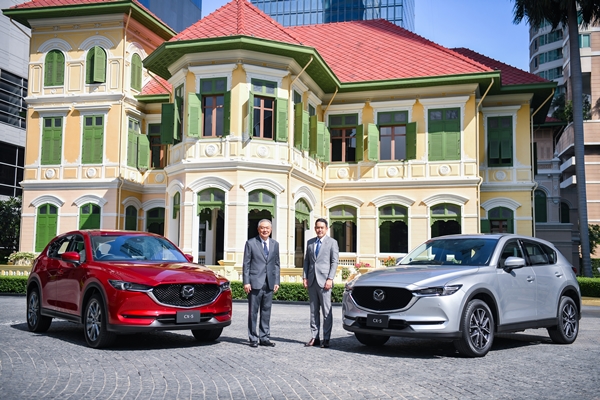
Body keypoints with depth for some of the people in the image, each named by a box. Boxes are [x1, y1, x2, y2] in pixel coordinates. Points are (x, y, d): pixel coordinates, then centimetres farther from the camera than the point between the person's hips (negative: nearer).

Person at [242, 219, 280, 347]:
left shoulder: (275, 244, 12)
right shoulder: (251, 243, 1)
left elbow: (276, 264, 13)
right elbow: (246, 264, -1)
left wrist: (276, 282, 6)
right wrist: (246, 282, -8)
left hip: (269, 283, 4)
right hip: (255, 283, -4)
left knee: (266, 311, 7)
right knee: (253, 312, 1)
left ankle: (264, 338, 15)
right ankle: (253, 338, 9)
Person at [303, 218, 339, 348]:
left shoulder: (332, 242, 2)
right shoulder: (310, 242, 15)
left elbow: (334, 262, -3)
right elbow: (306, 261, 15)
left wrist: (330, 279, -12)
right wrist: (304, 277, 4)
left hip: (324, 281, -5)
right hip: (311, 281, 5)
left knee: (326, 311, -3)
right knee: (313, 311, 8)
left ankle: (326, 339, 2)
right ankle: (314, 337, 13)